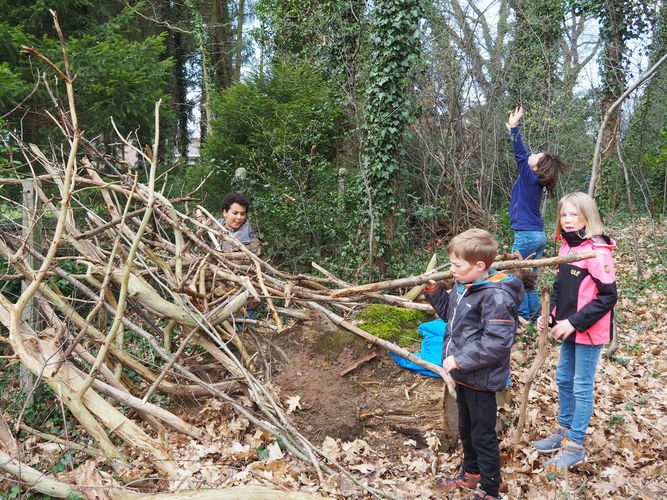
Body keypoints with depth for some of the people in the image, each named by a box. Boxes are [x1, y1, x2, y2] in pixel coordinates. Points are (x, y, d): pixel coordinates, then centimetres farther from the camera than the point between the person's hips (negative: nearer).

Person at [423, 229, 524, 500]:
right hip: (463, 375, 9)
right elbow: (449, 312, 19)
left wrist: (460, 360, -25)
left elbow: (496, 343, -29)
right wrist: (433, 291, 3)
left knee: (483, 436, 7)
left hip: (481, 380, -9)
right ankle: (471, 474, 47)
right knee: (466, 429, 26)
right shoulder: (463, 286, 1)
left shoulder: (496, 296, -25)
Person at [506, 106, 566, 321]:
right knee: (529, 277, 14)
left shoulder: (530, 178, -12)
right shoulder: (535, 180, 8)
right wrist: (513, 129, 19)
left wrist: (514, 128, -15)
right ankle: (534, 314, 19)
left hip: (526, 235, -8)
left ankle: (523, 316, 4)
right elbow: (523, 154, 17)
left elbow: (520, 155, -17)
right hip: (538, 235, 8)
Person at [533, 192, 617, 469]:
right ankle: (563, 430, 37)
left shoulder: (597, 252, -19)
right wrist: (549, 315, 3)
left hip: (589, 332, -8)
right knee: (563, 379, 19)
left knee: (582, 387, 3)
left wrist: (575, 322, -21)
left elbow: (608, 296, -20)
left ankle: (574, 446, 15)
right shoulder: (566, 247, 5)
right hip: (570, 331, 8)